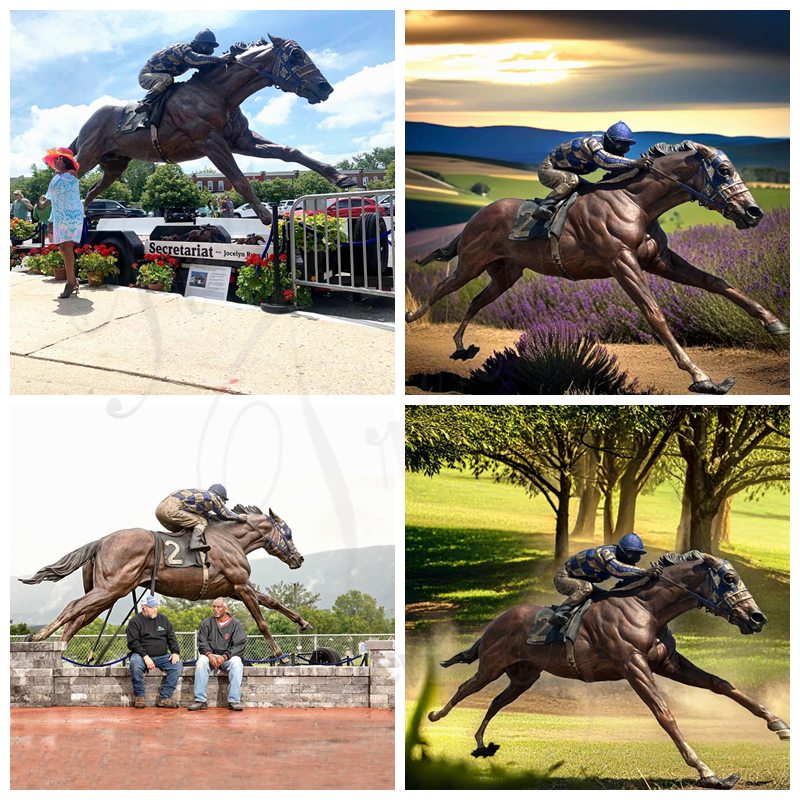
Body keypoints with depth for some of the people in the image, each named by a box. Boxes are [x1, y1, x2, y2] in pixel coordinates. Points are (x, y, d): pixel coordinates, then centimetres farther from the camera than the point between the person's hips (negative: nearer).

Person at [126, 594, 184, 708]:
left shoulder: (163, 619, 15)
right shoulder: (135, 622, 0)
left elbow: (172, 638, 15)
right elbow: (133, 643, -9)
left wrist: (175, 652, -4)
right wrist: (145, 657, -22)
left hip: (162, 656, 4)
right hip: (142, 655, -4)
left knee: (178, 664, -22)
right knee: (135, 663, -37)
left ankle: (164, 697, -20)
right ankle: (139, 696, -19)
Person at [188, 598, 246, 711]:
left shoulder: (235, 624, 4)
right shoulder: (207, 623, 10)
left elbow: (239, 645, -4)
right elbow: (202, 642, 2)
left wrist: (224, 657, -19)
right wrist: (209, 654, -19)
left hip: (228, 656, -1)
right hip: (210, 655, 1)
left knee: (236, 662, -35)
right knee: (201, 661, -33)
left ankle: (234, 701, -35)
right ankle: (200, 700, -33)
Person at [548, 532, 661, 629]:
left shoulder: (622, 558, -5)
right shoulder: (606, 552, -34)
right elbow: (617, 569, -54)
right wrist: (644, 572, -61)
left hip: (579, 581, 9)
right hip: (563, 578, -9)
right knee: (586, 588, -35)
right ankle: (559, 614, -33)